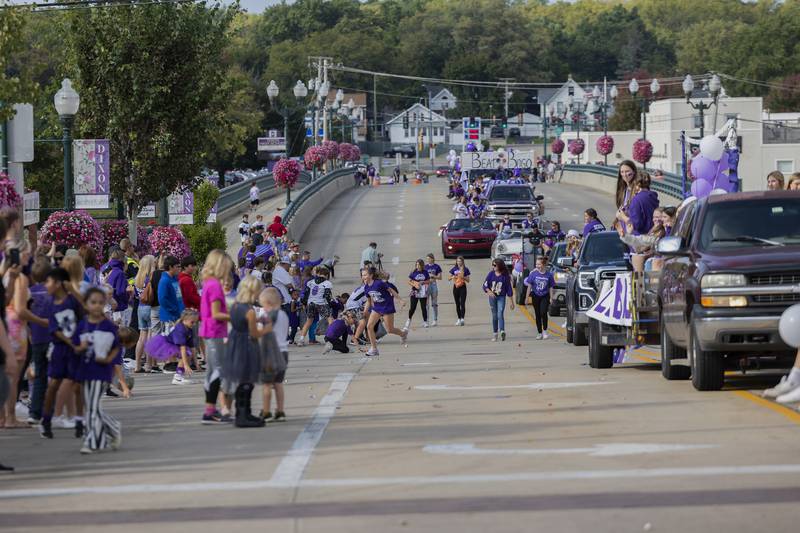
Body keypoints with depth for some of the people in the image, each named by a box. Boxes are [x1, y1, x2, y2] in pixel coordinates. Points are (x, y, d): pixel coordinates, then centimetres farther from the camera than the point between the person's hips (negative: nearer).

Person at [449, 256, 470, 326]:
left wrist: (463, 277, -19)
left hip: (462, 287, -3)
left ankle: (462, 319, -18)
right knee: (457, 304, 9)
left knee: (462, 303, -12)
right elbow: (449, 278, 8)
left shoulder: (465, 269, -1)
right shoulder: (454, 269, 5)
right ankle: (459, 319, 17)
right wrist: (453, 277, -13)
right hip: (456, 287, 3)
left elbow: (468, 280, 0)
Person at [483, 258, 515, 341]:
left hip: (501, 298, -3)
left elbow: (509, 289, 1)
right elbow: (485, 285, 3)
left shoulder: (505, 276, -5)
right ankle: (495, 334, 16)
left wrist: (512, 302, 3)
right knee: (494, 316, 9)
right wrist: (489, 292, -18)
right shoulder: (491, 274, 1)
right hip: (492, 297, 3)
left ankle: (502, 331, -33)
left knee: (500, 314, -20)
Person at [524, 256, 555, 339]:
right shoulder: (533, 273, -7)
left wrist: (551, 298, -1)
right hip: (536, 296, 2)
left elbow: (551, 287, 0)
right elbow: (529, 285, -1)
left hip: (545, 296, -2)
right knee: (537, 315, 7)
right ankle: (540, 333, 18)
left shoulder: (549, 274, -7)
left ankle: (545, 330, 1)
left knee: (543, 313, -18)